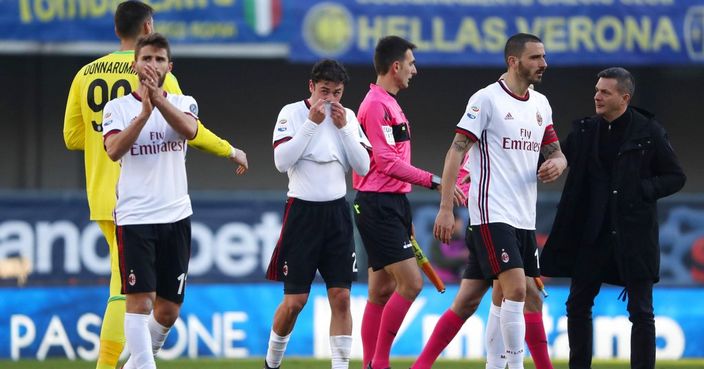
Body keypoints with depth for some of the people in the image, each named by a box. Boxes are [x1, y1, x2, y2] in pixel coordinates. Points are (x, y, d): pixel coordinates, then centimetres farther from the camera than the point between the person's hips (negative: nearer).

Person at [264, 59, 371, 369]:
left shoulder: (348, 117, 7)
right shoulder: (292, 113, -4)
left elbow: (363, 167, 1)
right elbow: (282, 161, -16)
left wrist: (343, 127, -8)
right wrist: (312, 122, -17)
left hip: (337, 212, 3)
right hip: (302, 212, -3)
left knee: (341, 297, -4)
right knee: (294, 301, -2)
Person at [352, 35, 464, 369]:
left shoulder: (388, 104, 17)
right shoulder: (376, 105, -13)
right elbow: (386, 161, -21)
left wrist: (404, 216, 23)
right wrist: (433, 181, -21)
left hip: (391, 204, 10)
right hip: (379, 206, -10)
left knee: (382, 291, 9)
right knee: (410, 283, -14)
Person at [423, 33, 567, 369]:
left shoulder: (541, 104, 14)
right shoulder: (487, 99, -8)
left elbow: (556, 152, 21)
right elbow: (457, 150, -10)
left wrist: (556, 164, -6)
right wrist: (446, 207, -16)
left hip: (523, 218, 7)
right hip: (491, 213, -7)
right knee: (516, 289, -16)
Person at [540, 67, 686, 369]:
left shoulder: (648, 132, -5)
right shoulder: (585, 131, 6)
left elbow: (676, 177, 0)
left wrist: (643, 190, -14)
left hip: (634, 234, -4)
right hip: (592, 234, 4)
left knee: (640, 311, -2)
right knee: (578, 304, 7)